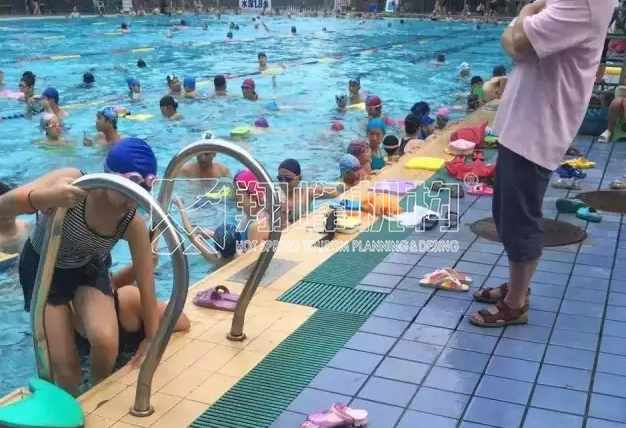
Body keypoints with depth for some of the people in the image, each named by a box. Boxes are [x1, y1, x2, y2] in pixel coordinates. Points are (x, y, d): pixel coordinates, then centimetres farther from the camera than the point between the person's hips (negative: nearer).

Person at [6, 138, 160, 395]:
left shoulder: (133, 224, -24)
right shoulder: (72, 181, -33)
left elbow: (146, 282, -15)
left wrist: (151, 339, -10)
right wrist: (47, 197, -59)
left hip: (88, 268, 2)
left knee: (105, 342, -23)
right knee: (63, 365, -8)